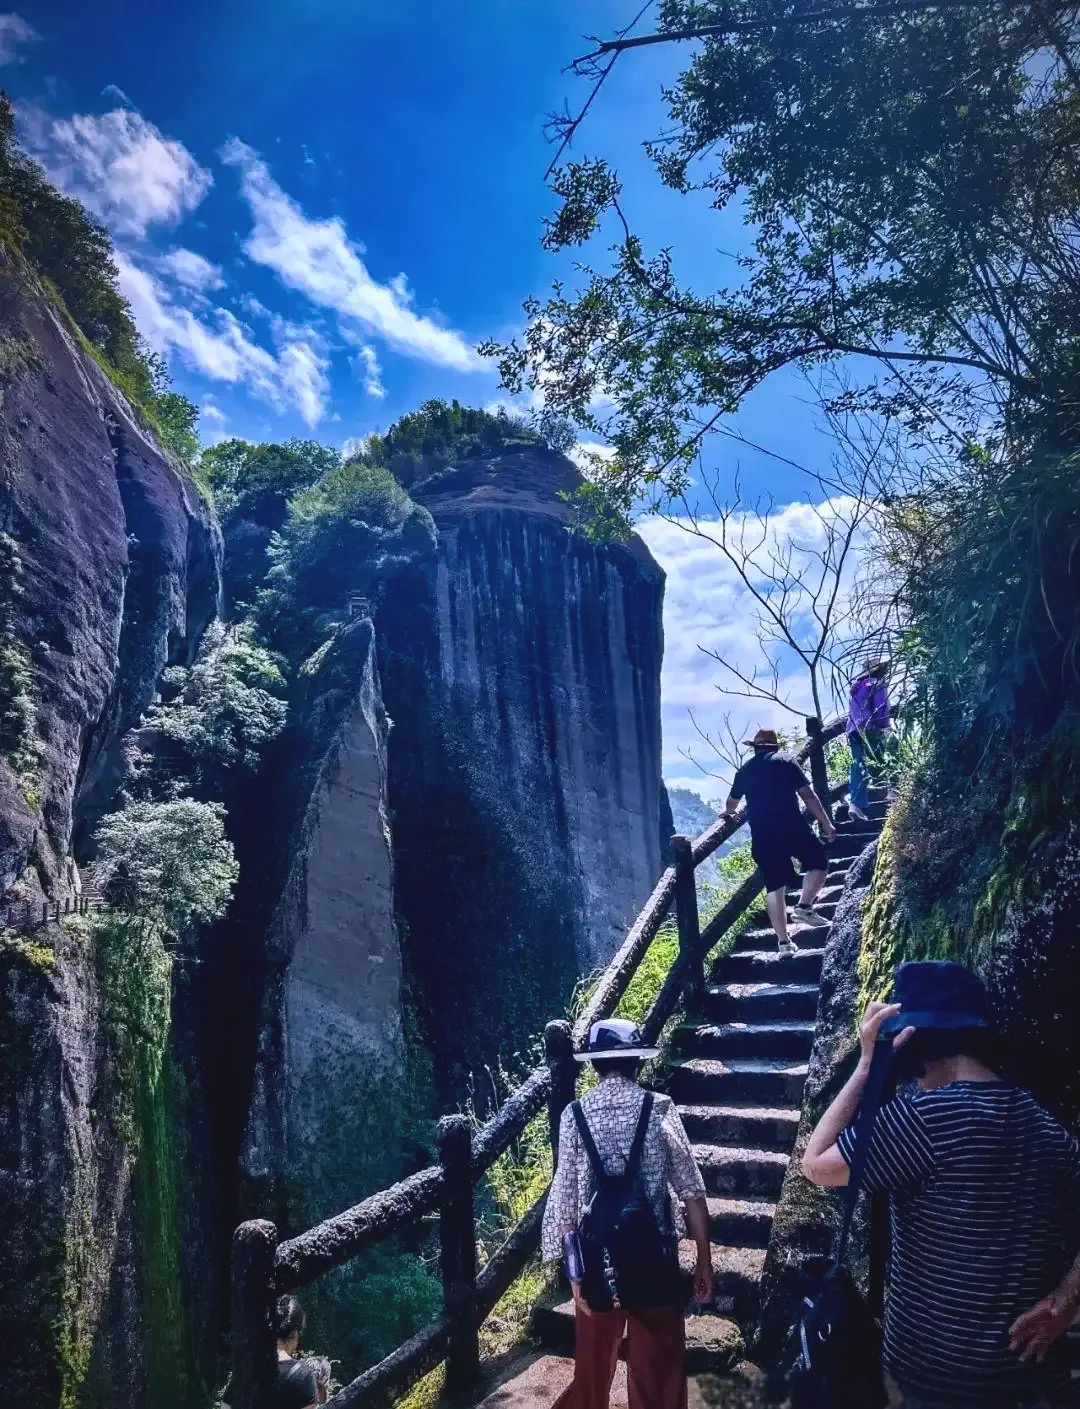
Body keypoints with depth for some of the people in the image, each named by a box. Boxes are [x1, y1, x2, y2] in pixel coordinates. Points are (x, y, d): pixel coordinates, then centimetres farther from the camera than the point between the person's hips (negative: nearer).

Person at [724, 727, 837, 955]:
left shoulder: (745, 770, 15)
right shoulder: (786, 762, 6)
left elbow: (731, 804, 27)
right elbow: (808, 795, 0)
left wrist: (730, 813, 50)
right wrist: (827, 824, 4)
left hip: (763, 837, 3)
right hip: (793, 828, -3)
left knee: (775, 888, 8)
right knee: (818, 861, 20)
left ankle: (784, 941, 9)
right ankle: (804, 907, 5)